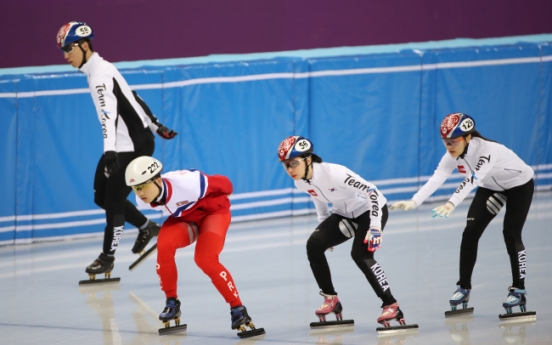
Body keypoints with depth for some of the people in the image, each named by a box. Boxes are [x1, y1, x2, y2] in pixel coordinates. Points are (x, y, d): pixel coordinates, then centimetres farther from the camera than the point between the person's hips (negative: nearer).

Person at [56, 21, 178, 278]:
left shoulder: (101, 74, -19)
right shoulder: (98, 70, 12)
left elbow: (108, 113, -33)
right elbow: (131, 97, 21)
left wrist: (109, 151, -45)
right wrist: (156, 126, 28)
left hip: (134, 147, -10)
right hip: (120, 148, 10)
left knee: (114, 201, -5)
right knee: (101, 196, 13)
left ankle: (107, 257, 7)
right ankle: (146, 227, 28)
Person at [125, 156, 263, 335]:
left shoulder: (185, 184, -39)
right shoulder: (142, 200, -20)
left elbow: (224, 184, -20)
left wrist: (219, 200, 2)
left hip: (213, 211, -5)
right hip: (184, 217, 5)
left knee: (205, 259, -24)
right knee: (164, 244, -23)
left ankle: (238, 309, -12)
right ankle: (172, 302, -4)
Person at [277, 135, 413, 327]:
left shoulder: (333, 173, -32)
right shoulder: (300, 182, -9)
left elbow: (372, 191, -31)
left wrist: (375, 228, -35)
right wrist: (325, 230, 16)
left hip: (370, 209, -7)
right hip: (345, 215, 7)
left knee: (360, 254, -26)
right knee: (314, 244, -12)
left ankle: (392, 306, -19)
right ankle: (330, 299, 1)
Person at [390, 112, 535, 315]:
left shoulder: (487, 150, -40)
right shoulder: (452, 155, -21)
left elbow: (472, 179, -53)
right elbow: (435, 180, -32)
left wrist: (452, 204, -67)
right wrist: (414, 202, -48)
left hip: (519, 185, -6)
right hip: (491, 188, 6)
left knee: (511, 234, -13)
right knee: (470, 232, -5)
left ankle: (519, 290, 0)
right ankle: (463, 287, 4)